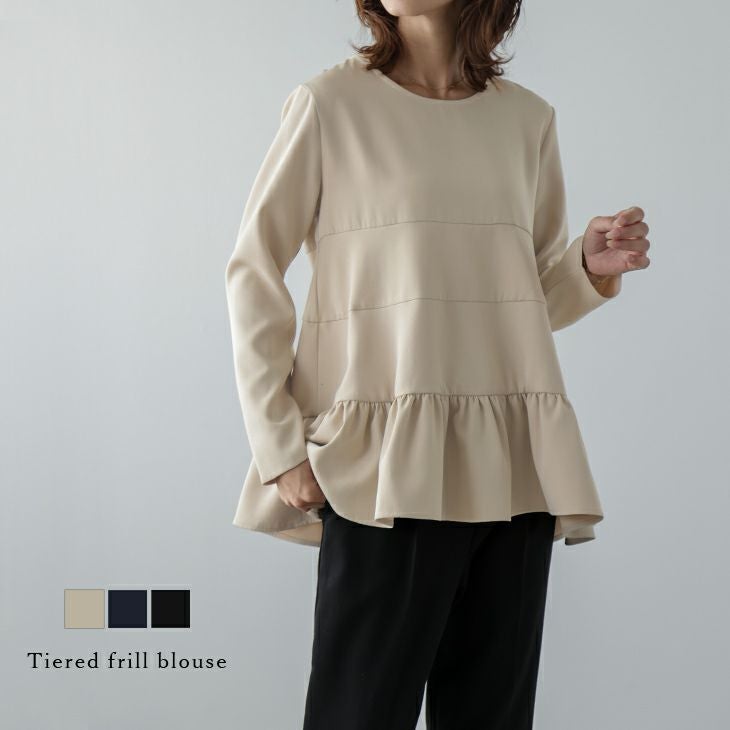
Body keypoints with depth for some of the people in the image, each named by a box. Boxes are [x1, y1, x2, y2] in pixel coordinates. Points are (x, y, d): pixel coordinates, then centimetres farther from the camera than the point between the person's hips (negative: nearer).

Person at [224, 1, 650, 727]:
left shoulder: (527, 118, 12)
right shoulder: (331, 103, 0)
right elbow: (253, 272, -1)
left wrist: (591, 267, -2)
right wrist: (279, 446, -7)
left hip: (514, 465, 4)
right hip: (387, 461, -4)